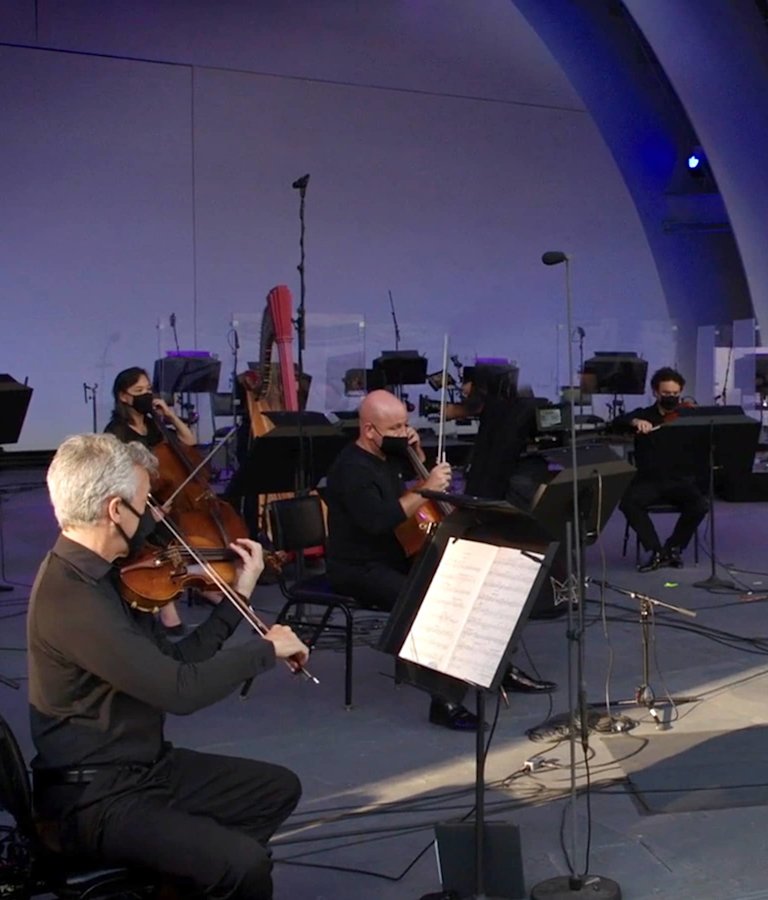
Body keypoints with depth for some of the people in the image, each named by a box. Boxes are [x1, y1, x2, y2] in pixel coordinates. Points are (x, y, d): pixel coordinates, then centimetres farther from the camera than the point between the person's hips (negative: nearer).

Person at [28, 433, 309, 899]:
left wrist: (238, 596, 6)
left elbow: (172, 663, 8)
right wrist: (267, 648, -16)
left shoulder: (101, 574, 3)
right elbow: (179, 690, -30)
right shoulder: (70, 597, -28)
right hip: (96, 797, -10)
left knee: (279, 787, 16)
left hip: (147, 765, 10)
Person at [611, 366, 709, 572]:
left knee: (701, 504, -27)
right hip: (649, 481, 0)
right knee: (627, 501, -29)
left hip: (681, 481, 0)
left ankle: (674, 547, -3)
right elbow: (616, 424, -11)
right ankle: (657, 551, -14)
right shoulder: (643, 415, 7)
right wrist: (635, 422, -31)